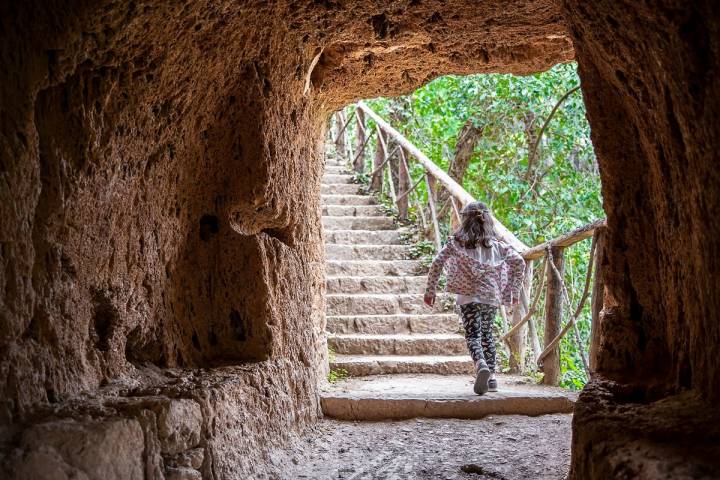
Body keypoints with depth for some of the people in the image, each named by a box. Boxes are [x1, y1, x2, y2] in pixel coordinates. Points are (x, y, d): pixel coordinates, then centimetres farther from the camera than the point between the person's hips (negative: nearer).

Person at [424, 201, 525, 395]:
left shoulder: (457, 242, 1)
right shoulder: (496, 244, 9)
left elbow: (437, 263, -6)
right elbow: (519, 262, 6)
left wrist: (430, 290, 2)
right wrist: (515, 290, 13)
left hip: (469, 295, -3)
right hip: (492, 296, 3)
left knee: (473, 335, -4)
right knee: (486, 334, 18)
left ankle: (481, 365, -33)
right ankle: (491, 376, 19)